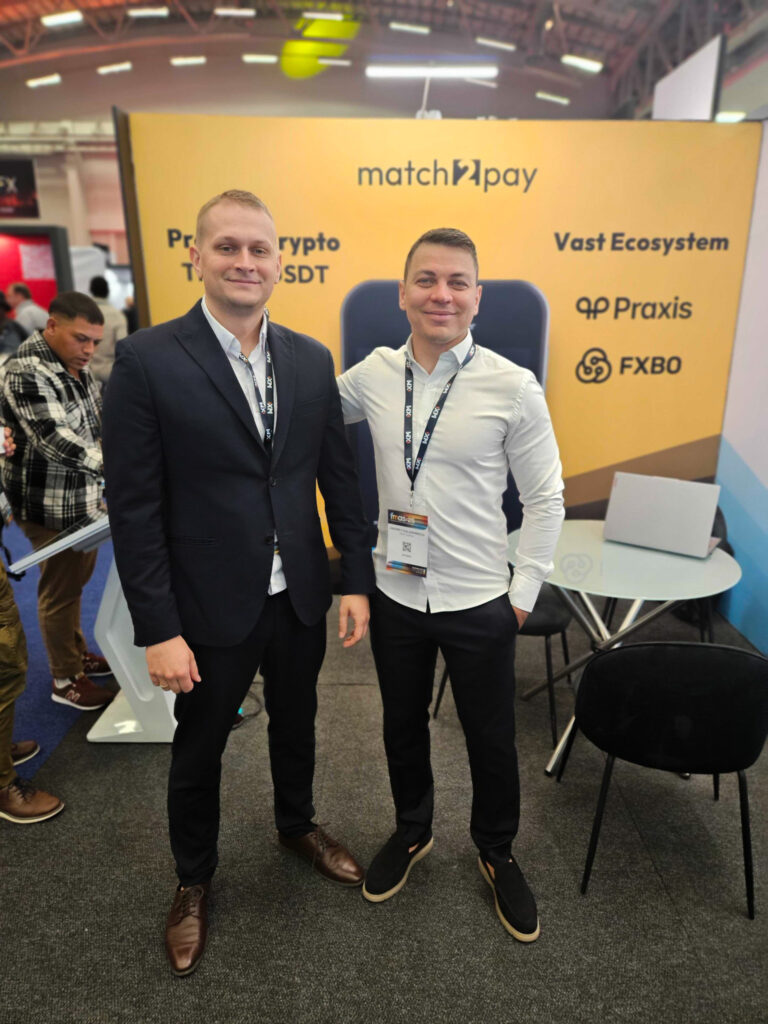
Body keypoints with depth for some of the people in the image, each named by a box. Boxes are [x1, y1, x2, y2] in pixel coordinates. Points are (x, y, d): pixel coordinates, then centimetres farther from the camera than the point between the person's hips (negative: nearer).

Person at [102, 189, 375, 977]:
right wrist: (158, 629, -14)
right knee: (198, 750, 17)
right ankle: (192, 881, 45)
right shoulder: (147, 360, -12)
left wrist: (356, 579, 1)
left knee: (295, 725, 24)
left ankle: (297, 826, 54)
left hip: (299, 596, 4)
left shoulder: (312, 359, 1)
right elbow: (133, 508, -13)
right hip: (211, 606, -3)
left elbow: (339, 475, 4)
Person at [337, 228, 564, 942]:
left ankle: (496, 852, 46)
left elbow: (545, 499, -6)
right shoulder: (373, 374, -4)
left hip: (480, 602, -3)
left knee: (491, 739, 16)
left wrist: (524, 593, -6)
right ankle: (412, 831, 51)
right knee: (402, 726, 22)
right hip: (396, 594, 3)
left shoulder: (513, 388, -13)